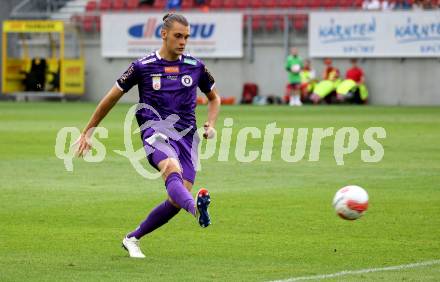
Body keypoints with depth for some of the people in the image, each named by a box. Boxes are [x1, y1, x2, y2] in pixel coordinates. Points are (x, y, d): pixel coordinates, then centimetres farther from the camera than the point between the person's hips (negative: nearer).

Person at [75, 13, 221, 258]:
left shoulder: (195, 67, 9)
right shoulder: (143, 66, 2)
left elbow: (214, 97, 26)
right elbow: (112, 98, 12)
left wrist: (211, 124, 6)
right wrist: (87, 132, 16)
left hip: (186, 135, 3)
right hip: (156, 131, -3)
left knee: (177, 201, -9)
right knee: (173, 169, -36)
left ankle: (132, 239, 12)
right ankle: (196, 209, -67)